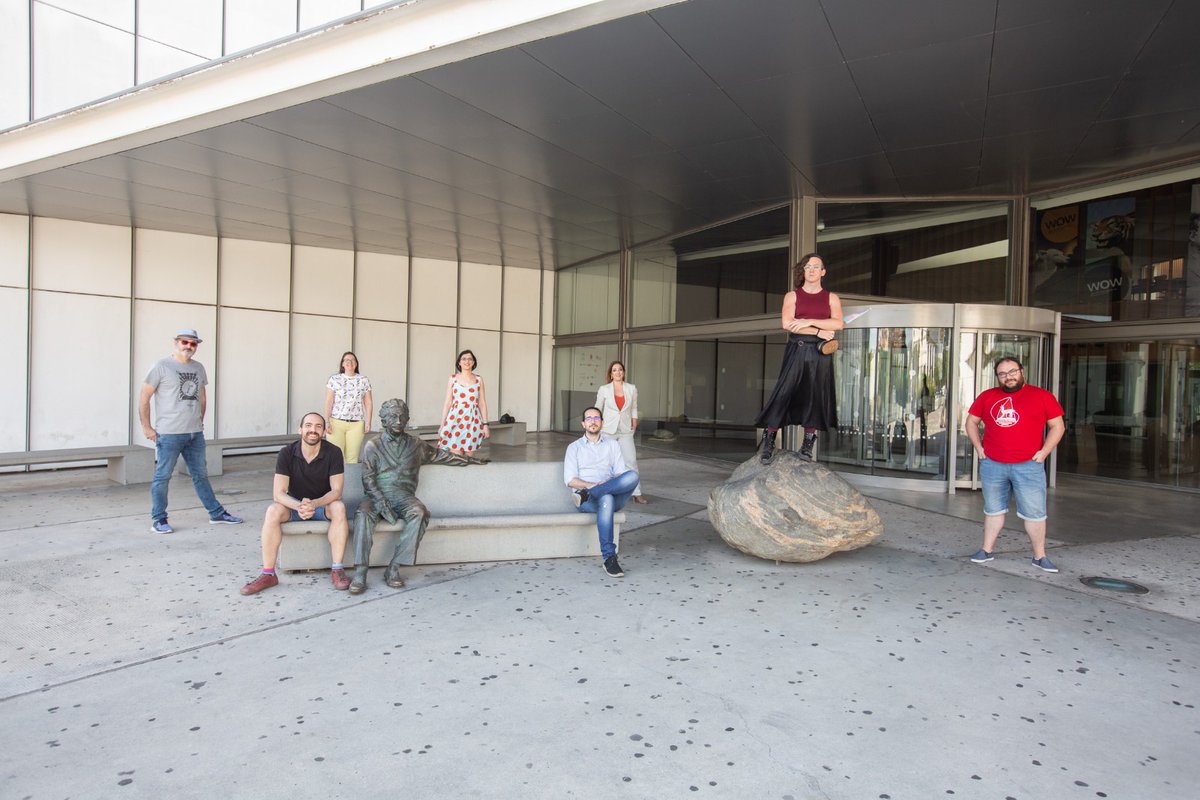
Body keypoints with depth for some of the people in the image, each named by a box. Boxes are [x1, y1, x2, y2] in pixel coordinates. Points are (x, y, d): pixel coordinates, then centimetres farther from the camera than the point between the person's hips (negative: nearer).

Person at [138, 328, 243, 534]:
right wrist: (146, 427, -8)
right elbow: (144, 398, -6)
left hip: (195, 434, 6)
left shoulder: (198, 368, 12)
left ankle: (216, 513, 20)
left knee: (200, 475, 14)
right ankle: (158, 520, 13)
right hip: (168, 434, -6)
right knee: (162, 476, 2)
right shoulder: (161, 366, -6)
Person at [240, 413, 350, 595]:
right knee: (272, 511, -29)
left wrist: (315, 504, -40)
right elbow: (278, 493, -19)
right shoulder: (287, 453, -14)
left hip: (323, 503, -1)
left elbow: (336, 490, -19)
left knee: (339, 507, -33)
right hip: (294, 504, 1)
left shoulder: (333, 452, -16)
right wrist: (299, 506, -41)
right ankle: (268, 574, -22)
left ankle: (337, 570, -28)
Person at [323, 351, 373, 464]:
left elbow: (368, 403, 7)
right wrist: (326, 421, -6)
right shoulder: (334, 379, 5)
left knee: (352, 458, 0)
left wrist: (368, 422, 1)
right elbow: (328, 402, 2)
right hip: (336, 422, -1)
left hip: (356, 424, 1)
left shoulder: (363, 380, 8)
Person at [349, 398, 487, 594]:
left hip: (403, 496, 1)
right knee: (363, 513, -35)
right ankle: (360, 573, -38)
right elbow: (368, 479, 0)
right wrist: (382, 502, -16)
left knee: (419, 513, -32)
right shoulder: (373, 446, 8)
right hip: (376, 495, -1)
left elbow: (441, 455, 27)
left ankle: (394, 568, -31)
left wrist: (470, 460, 28)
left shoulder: (415, 445, 16)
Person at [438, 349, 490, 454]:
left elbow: (482, 404, 8)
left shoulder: (478, 380, 8)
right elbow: (447, 403, 6)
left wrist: (485, 425, 2)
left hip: (473, 422, 1)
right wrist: (442, 425, 3)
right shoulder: (453, 379, 5)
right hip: (455, 421, -1)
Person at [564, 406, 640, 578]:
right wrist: (593, 485, -16)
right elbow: (570, 480, 3)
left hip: (615, 495, 2)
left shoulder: (612, 444, 21)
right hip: (588, 501, -2)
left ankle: (587, 494, -33)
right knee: (606, 498, -41)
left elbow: (621, 473, 10)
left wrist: (601, 487, -13)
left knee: (632, 476, -30)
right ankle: (609, 558, -41)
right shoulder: (574, 447, 16)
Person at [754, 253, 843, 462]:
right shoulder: (792, 296, 9)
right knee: (783, 393, -8)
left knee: (815, 396, 1)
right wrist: (818, 331, -12)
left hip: (820, 353, 1)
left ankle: (808, 444, 9)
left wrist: (809, 322, -14)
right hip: (796, 351, -1)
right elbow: (787, 324, -7)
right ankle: (768, 441, -5)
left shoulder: (831, 298, 12)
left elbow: (838, 324, -5)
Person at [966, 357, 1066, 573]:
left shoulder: (1042, 396, 2)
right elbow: (971, 421, 16)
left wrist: (1043, 452, -6)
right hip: (992, 465, 2)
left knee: (1034, 513, 2)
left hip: (1029, 466, -2)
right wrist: (979, 448, 6)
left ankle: (1039, 557, 13)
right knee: (993, 510, 12)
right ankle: (986, 550, 21)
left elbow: (1057, 426, 3)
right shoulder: (987, 397, 8)